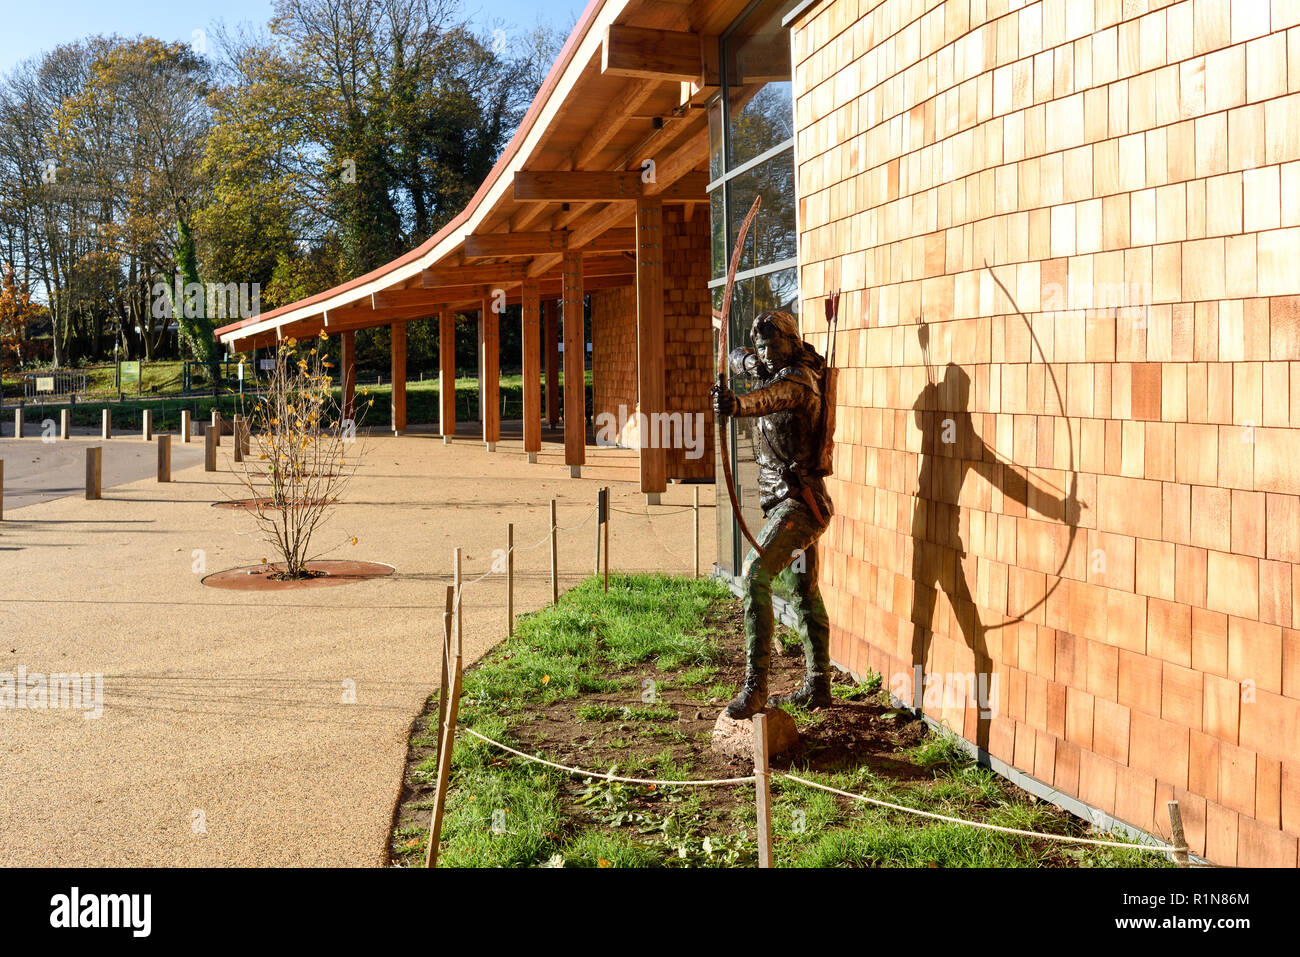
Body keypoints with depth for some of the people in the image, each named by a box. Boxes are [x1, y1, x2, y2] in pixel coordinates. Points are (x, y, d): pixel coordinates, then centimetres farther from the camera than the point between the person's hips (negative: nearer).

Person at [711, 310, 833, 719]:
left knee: (755, 572, -24)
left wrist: (737, 404, -60)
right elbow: (738, 358, 22)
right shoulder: (775, 372, 11)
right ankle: (817, 686, 28)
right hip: (784, 499, 11)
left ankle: (755, 686, -25)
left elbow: (775, 396, -40)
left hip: (799, 500, -11)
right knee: (804, 593, 17)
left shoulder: (798, 377, -17)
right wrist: (748, 361, 0)